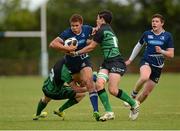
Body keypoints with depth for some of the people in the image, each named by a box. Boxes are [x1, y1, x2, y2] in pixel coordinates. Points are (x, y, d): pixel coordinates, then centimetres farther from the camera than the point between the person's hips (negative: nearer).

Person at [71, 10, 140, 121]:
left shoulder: (102, 30, -8)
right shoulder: (108, 29, 20)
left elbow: (91, 47, -2)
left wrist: (76, 53, 8)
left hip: (116, 62, -9)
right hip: (107, 63, 9)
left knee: (113, 90, -17)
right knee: (99, 84, -11)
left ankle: (134, 104, 5)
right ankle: (109, 112, -14)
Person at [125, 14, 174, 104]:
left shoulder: (167, 36, 0)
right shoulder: (147, 34, 3)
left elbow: (171, 54, 0)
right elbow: (138, 46, 21)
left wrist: (161, 51, -19)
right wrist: (130, 60, 24)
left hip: (158, 66, 1)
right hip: (146, 62, -1)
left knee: (146, 93, 3)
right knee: (144, 77, -37)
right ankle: (133, 95, -15)